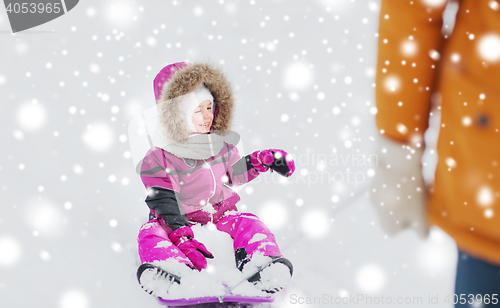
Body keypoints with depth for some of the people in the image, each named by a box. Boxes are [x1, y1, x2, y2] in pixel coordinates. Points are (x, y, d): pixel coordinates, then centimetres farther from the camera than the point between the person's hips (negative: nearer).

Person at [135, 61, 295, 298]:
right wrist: (182, 238, -30)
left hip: (221, 217, 3)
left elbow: (234, 175, 20)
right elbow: (164, 204, -17)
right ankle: (175, 270, -58)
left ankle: (257, 263, -49)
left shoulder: (221, 145, 5)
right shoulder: (157, 159, -9)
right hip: (184, 222, -3)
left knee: (248, 223, -24)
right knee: (151, 232, -29)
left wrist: (263, 160, 5)